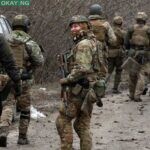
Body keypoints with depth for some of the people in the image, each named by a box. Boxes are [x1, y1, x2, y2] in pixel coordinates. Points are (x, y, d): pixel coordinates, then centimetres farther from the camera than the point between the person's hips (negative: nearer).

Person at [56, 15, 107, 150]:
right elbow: (101, 68, 19)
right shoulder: (93, 42, 15)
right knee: (83, 125, 12)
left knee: (63, 120, 0)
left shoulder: (83, 44, -15)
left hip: (79, 89, -9)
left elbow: (82, 68, -25)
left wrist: (66, 80, -14)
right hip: (90, 89, 9)